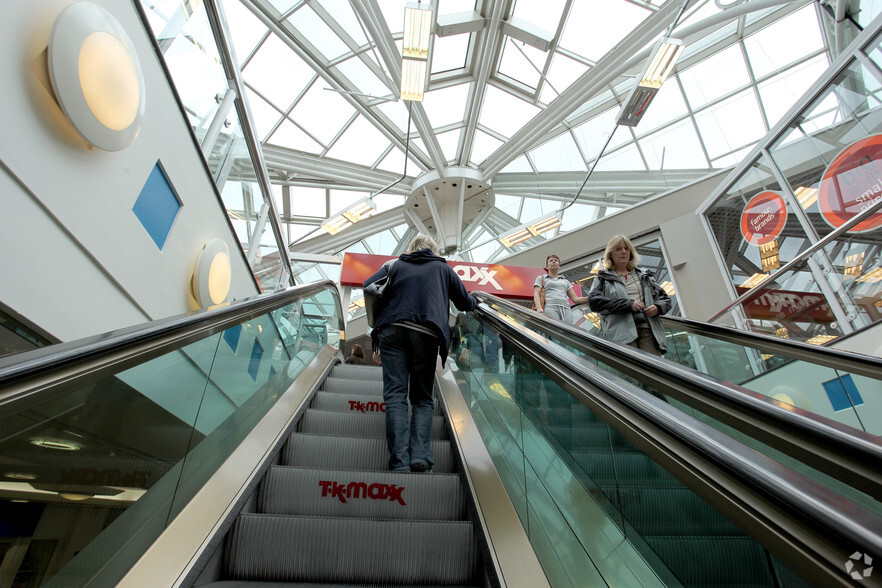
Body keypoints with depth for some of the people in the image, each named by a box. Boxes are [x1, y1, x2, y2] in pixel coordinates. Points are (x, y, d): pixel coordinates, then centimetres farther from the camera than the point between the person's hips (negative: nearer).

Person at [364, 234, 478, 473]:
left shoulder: (396, 265, 23)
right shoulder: (443, 268, 23)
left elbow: (368, 286, 17)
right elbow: (465, 304, 27)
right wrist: (475, 299, 50)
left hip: (392, 329, 0)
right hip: (426, 334, 0)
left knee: (395, 395, -2)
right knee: (422, 397, 8)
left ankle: (400, 461, -13)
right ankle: (420, 456, -9)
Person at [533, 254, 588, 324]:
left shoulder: (565, 281, 32)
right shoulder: (541, 278, 22)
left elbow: (575, 299, 23)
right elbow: (536, 294, 5)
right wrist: (539, 308, -16)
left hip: (566, 310, 4)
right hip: (550, 308, -3)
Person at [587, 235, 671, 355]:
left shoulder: (644, 276, 27)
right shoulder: (603, 278, 13)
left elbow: (665, 298, 28)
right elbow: (594, 301, -4)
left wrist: (658, 307, 2)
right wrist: (628, 304, -11)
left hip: (648, 330, 4)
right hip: (622, 332, -3)